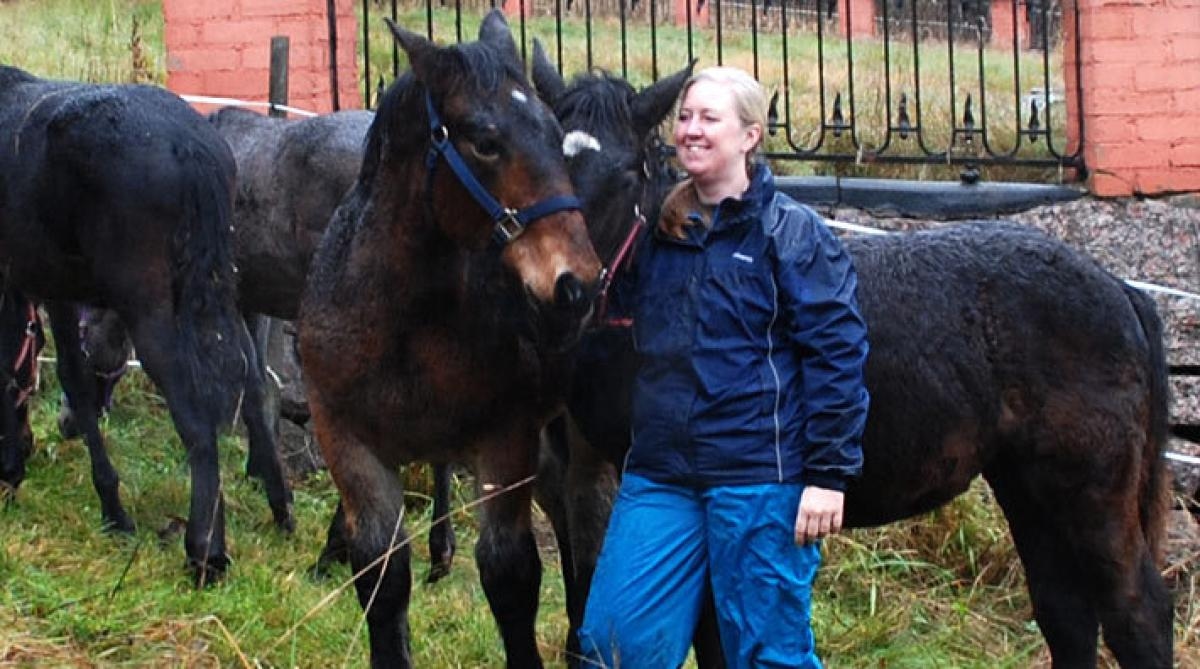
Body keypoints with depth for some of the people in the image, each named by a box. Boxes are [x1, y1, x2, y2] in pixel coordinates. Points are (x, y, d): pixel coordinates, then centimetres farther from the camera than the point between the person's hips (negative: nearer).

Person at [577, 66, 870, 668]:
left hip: (760, 482, -5)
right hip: (659, 477, 6)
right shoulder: (657, 236, 12)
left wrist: (828, 474, -14)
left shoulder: (794, 233, -4)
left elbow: (837, 354, -9)